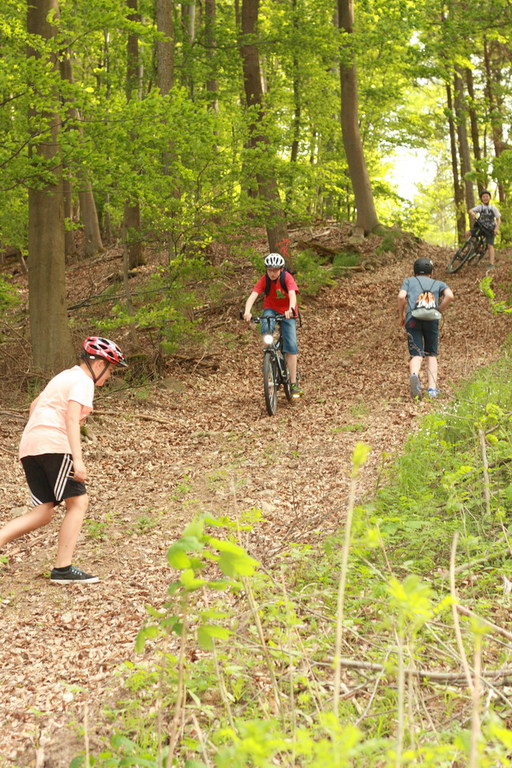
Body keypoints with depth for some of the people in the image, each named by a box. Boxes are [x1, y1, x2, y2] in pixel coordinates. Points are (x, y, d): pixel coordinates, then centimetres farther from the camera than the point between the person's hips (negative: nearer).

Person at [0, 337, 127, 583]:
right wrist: (77, 459, -23)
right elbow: (72, 418, -17)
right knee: (78, 502, -4)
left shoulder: (63, 377, 27)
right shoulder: (83, 381, -2)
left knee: (43, 513, 7)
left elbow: (34, 405, 37)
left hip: (29, 447, 9)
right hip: (54, 445, -9)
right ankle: (63, 568, -8)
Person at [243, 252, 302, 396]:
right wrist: (247, 311, -49)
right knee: (267, 328, -34)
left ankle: (293, 383, -5)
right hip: (270, 310, 1)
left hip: (287, 313, -1)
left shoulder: (287, 277, -22)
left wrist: (291, 310, -57)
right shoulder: (264, 279, -18)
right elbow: (253, 295, -30)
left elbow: (292, 294, -37)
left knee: (291, 346, -9)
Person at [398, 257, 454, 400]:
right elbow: (450, 296, 5)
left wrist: (401, 316, 16)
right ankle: (432, 388, 1)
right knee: (431, 355, 14)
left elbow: (401, 296, 5)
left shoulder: (409, 281, 26)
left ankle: (414, 375, -38)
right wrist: (438, 311, 13)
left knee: (416, 355, -5)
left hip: (412, 318, 0)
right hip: (431, 318, 1)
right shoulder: (438, 284, 28)